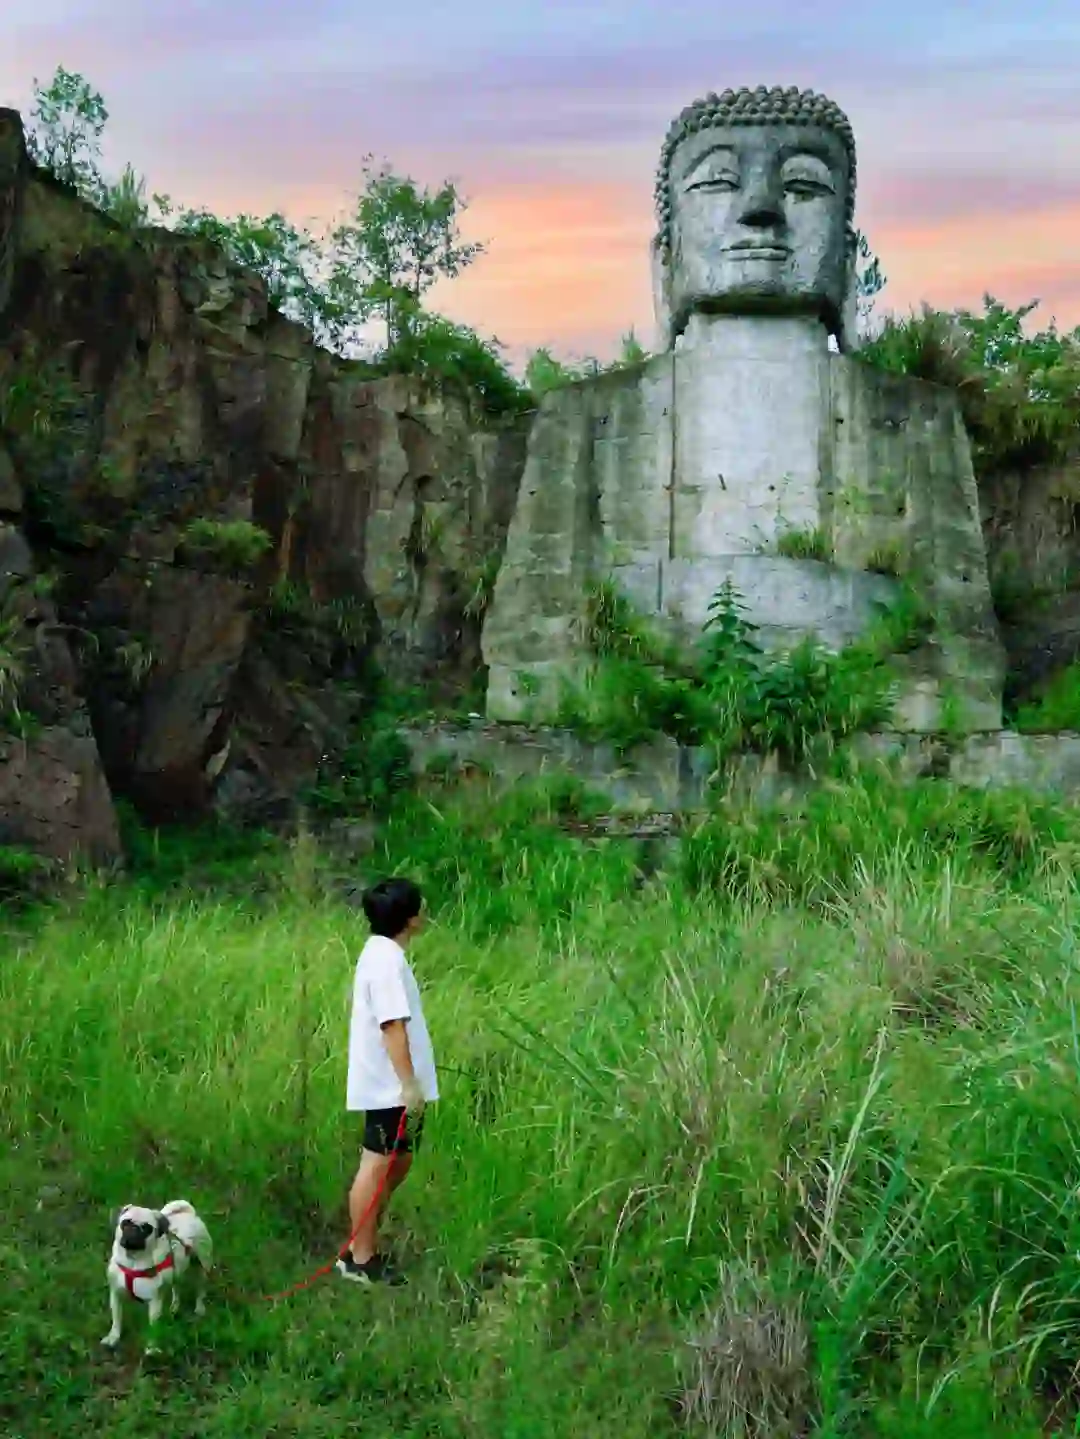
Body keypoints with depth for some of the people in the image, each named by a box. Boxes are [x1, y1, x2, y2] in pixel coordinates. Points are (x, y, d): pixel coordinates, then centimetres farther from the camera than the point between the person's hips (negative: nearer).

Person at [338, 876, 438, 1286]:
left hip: (390, 1084, 11)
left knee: (397, 1164, 17)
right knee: (378, 1167, -2)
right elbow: (393, 1026, -23)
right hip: (390, 1086, -11)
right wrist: (409, 1084, -22)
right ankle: (361, 1259, 6)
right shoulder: (387, 960, -19)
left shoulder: (382, 952, 13)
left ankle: (364, 1248, 24)